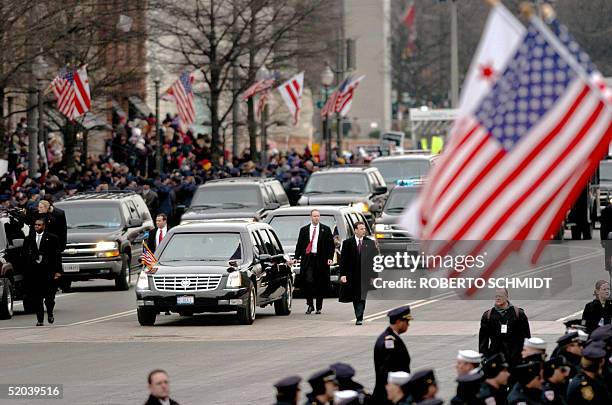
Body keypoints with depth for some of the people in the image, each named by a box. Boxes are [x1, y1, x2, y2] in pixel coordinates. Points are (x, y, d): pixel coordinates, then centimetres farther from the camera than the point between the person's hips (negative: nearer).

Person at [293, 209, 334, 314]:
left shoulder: (326, 230, 8)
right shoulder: (304, 230, 11)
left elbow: (331, 245, 7)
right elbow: (299, 245, 13)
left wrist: (330, 258, -5)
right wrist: (296, 258, 2)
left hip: (321, 260, 0)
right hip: (307, 258, 0)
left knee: (320, 285, 3)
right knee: (308, 282, -10)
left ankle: (319, 307, 11)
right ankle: (310, 305, 0)